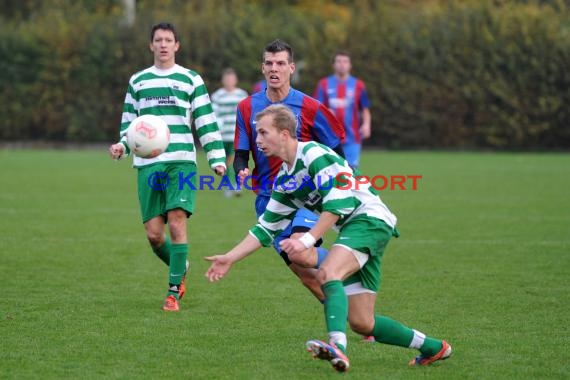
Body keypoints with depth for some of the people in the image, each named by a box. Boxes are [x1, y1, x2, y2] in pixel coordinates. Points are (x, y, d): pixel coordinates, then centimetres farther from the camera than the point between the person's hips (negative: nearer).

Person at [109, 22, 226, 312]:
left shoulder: (191, 80, 8)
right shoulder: (137, 81, 15)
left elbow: (206, 122, 7)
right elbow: (129, 122, 20)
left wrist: (217, 158, -2)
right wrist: (122, 146, 0)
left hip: (181, 162, -2)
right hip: (147, 165, 3)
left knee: (177, 223, -16)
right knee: (153, 232, -3)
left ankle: (174, 292, -8)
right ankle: (180, 267, 28)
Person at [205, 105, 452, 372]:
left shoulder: (314, 154, -12)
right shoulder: (284, 181, 15)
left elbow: (339, 201, -21)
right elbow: (266, 228, 20)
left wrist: (307, 240, -25)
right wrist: (230, 259, 14)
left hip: (370, 217, -9)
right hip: (351, 229, 9)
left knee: (327, 273, -33)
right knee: (361, 323, 4)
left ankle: (337, 347, -52)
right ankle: (433, 347, 21)